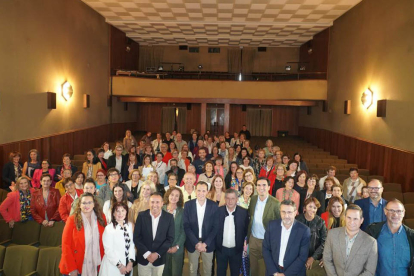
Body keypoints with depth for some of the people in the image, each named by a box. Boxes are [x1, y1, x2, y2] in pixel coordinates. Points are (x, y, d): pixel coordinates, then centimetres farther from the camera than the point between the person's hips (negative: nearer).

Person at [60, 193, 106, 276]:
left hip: (95, 267, 3)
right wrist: (71, 268, -12)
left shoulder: (101, 218, -1)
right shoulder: (72, 220, -9)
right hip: (77, 268, -3)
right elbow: (66, 245, -10)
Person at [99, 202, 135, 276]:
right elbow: (108, 250, -15)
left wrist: (131, 262, -5)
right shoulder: (109, 228, -16)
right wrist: (120, 265, -11)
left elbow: (131, 244, 3)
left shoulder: (129, 225, 2)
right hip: (113, 267, -5)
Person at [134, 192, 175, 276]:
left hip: (159, 259, 0)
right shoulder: (142, 215, -6)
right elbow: (136, 237, -5)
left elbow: (170, 238, -4)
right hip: (143, 258, 0)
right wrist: (146, 253, -11)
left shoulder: (169, 217, -6)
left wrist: (157, 254, -11)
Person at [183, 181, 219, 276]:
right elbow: (186, 226, -8)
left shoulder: (214, 205, -7)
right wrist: (196, 243, -14)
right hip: (192, 243, 0)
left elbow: (215, 227, -6)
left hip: (208, 244, 0)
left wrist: (205, 243, -12)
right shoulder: (188, 205, -7)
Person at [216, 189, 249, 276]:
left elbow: (246, 230, -1)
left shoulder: (244, 212, -10)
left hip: (236, 249, 0)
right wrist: (215, 244, -1)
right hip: (221, 249, 1)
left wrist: (245, 244, -2)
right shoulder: (218, 211, -9)